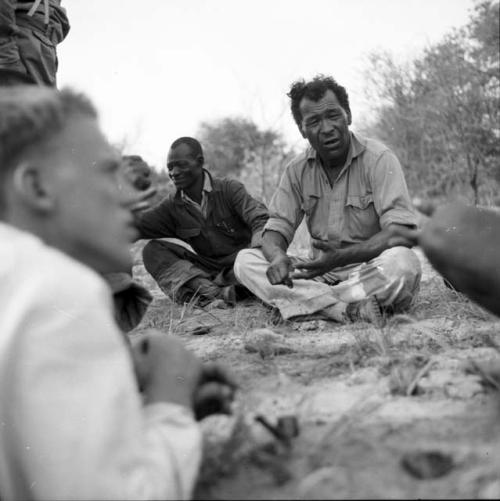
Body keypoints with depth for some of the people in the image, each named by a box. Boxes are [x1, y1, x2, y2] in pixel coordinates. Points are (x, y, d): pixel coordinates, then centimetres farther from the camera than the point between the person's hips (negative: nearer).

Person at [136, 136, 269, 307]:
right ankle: (209, 291, -38)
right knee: (153, 250, -15)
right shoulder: (173, 205, 8)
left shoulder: (229, 189, -3)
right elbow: (137, 224, -4)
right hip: (203, 273, 3)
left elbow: (261, 220, -18)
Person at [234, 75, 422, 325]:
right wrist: (278, 256, -23)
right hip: (322, 274, 5)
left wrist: (343, 257, -33)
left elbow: (400, 232, -19)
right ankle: (351, 309, -31)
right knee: (245, 260, -16)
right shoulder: (298, 170, 7)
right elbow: (277, 227, 4)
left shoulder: (379, 159, -9)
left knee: (402, 262, -37)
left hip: (370, 271, -5)